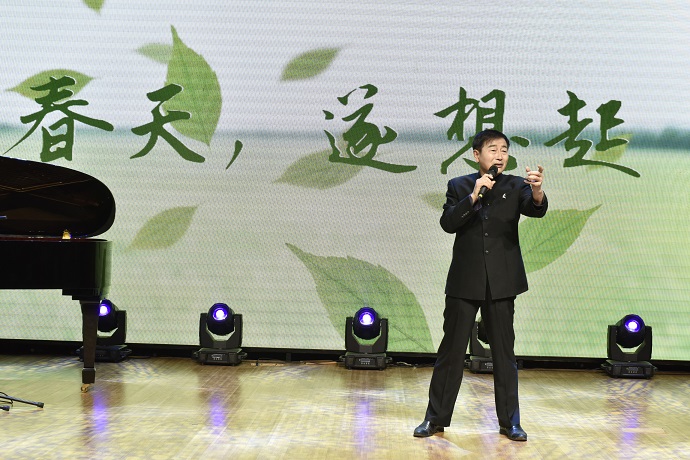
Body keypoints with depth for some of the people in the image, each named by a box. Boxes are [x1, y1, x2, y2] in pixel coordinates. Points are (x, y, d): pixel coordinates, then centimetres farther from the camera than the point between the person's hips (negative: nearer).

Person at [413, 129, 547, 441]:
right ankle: (436, 418, 15)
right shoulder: (459, 186, 4)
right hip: (464, 281, 0)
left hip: (501, 283, 0)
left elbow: (536, 210, -16)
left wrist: (537, 191, -38)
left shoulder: (515, 186, 3)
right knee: (451, 351, 5)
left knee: (504, 353, 6)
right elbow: (448, 223, -8)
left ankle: (509, 421, 16)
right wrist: (473, 196, -19)